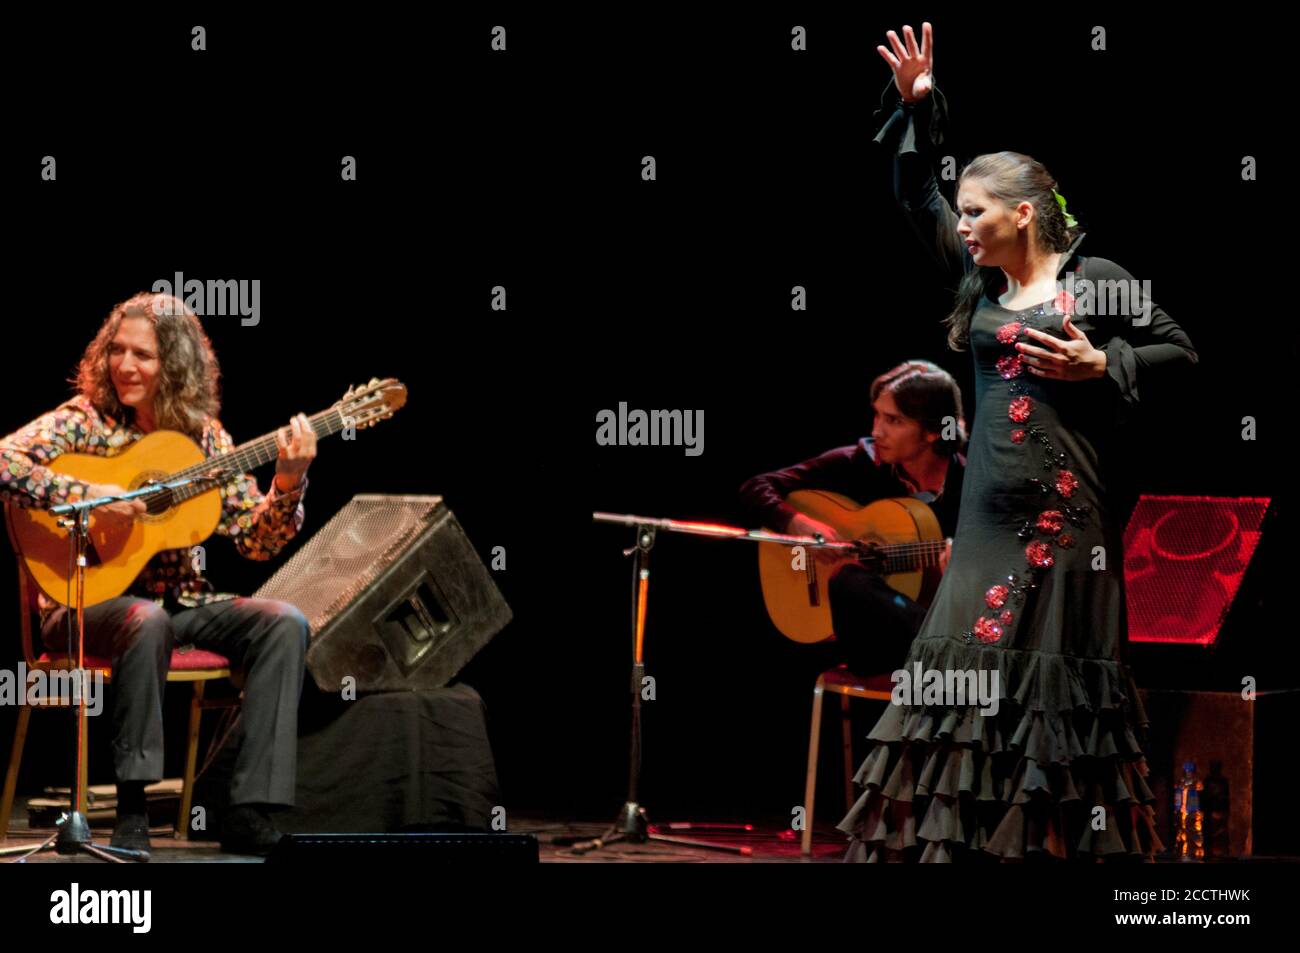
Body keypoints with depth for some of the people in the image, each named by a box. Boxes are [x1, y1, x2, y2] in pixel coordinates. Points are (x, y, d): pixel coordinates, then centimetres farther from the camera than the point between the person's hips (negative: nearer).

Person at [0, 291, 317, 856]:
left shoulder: (202, 434, 7)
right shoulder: (86, 419, -4)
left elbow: (255, 542, 3)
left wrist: (288, 485, -15)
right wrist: (88, 497, -28)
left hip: (180, 601, 5)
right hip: (87, 602, -5)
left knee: (284, 623, -18)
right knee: (147, 623, -38)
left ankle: (252, 816, -23)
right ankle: (131, 808, -28)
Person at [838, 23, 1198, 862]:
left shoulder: (1096, 280, -4)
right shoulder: (980, 279, 10)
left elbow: (1179, 350, 1)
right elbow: (917, 196, 17)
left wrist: (1101, 368, -12)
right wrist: (915, 106, 8)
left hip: (1068, 511, -5)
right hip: (990, 511, 5)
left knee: (1057, 670, -2)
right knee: (972, 665, 2)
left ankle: (1068, 837, 4)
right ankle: (967, 836, 5)